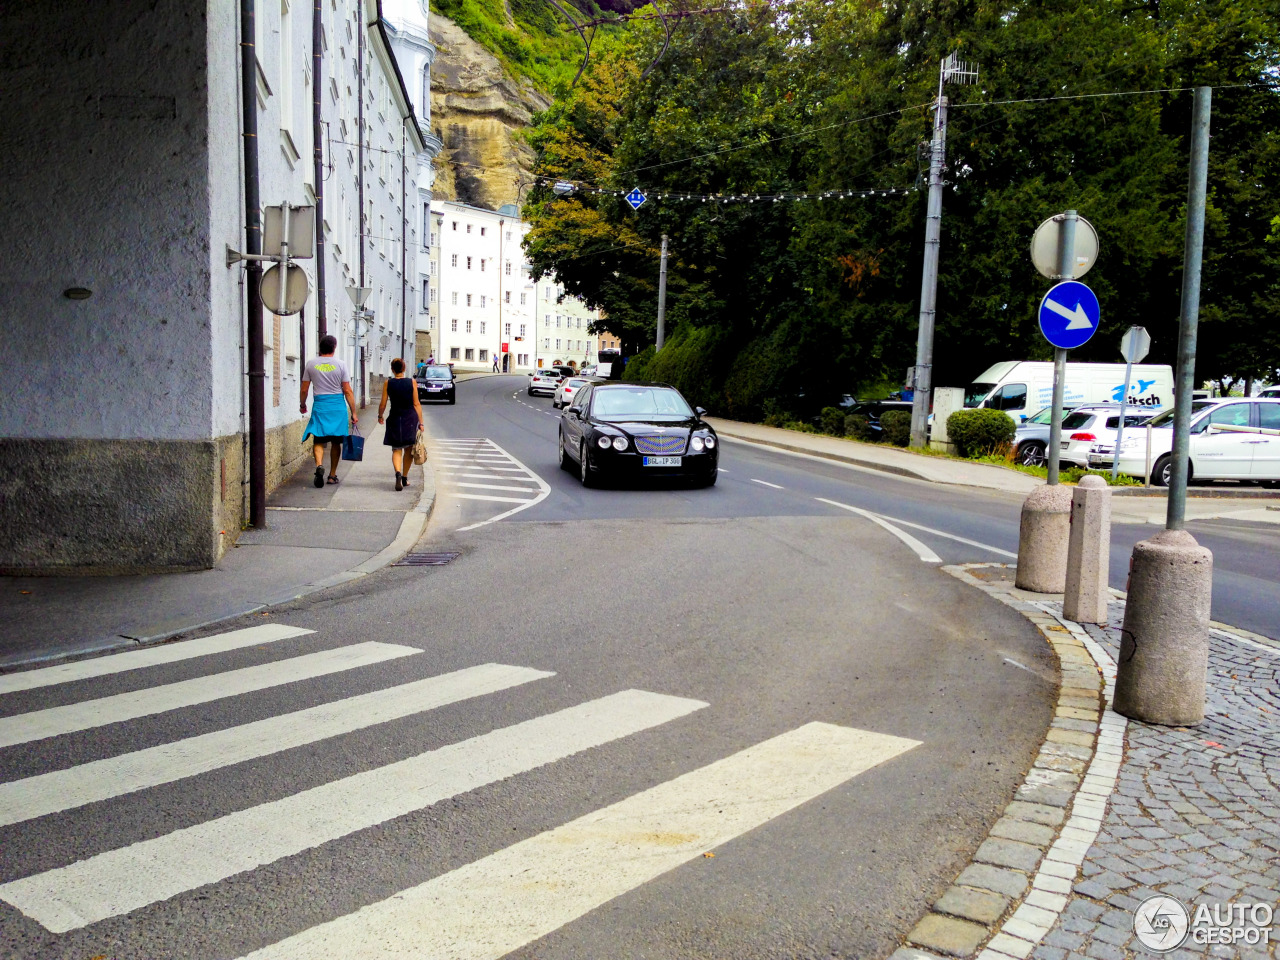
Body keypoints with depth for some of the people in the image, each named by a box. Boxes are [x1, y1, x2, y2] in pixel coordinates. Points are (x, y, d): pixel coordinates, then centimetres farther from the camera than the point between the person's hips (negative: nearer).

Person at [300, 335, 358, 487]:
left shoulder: (311, 364, 2)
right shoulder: (340, 365, -2)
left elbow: (304, 390, 5)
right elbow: (348, 391, -5)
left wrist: (302, 405, 23)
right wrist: (353, 412, 0)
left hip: (320, 406, 0)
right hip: (338, 406, 0)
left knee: (318, 440, 3)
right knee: (336, 442, 10)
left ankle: (319, 464, -25)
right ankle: (332, 475, 15)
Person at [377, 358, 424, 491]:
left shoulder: (388, 384, -2)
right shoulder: (412, 383, -3)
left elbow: (383, 404, 0)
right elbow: (416, 404, -4)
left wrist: (380, 416, 19)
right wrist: (420, 422, 0)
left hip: (395, 419, 0)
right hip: (410, 419, 0)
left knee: (396, 450, 5)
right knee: (409, 450, 14)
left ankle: (398, 473, -21)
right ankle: (405, 478, 22)